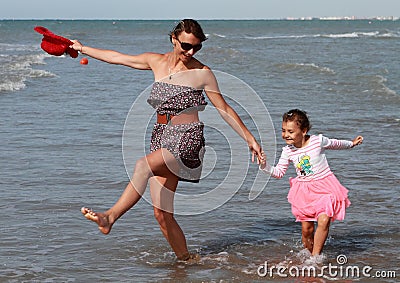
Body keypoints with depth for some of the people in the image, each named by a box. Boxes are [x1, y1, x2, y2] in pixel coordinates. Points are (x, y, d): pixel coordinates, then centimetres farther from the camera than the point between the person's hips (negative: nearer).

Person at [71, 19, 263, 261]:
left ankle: (110, 217, -46)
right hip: (162, 137, 6)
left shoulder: (202, 73, -2)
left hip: (187, 139, -5)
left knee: (144, 165, -34)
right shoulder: (157, 62, 9)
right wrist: (81, 48, 28)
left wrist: (249, 138, 4)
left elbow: (225, 110, 5)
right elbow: (116, 57, 20)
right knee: (162, 214, -1)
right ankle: (185, 259, 10)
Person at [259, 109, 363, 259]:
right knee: (306, 229, 1)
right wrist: (265, 166, -15)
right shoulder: (288, 151, -3)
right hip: (304, 191, 3)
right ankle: (310, 254, 20)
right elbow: (279, 172, 3)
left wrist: (351, 143, 25)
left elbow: (334, 144, 10)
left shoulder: (318, 141, -11)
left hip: (325, 186, -3)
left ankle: (316, 256, -13)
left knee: (323, 220, -20)